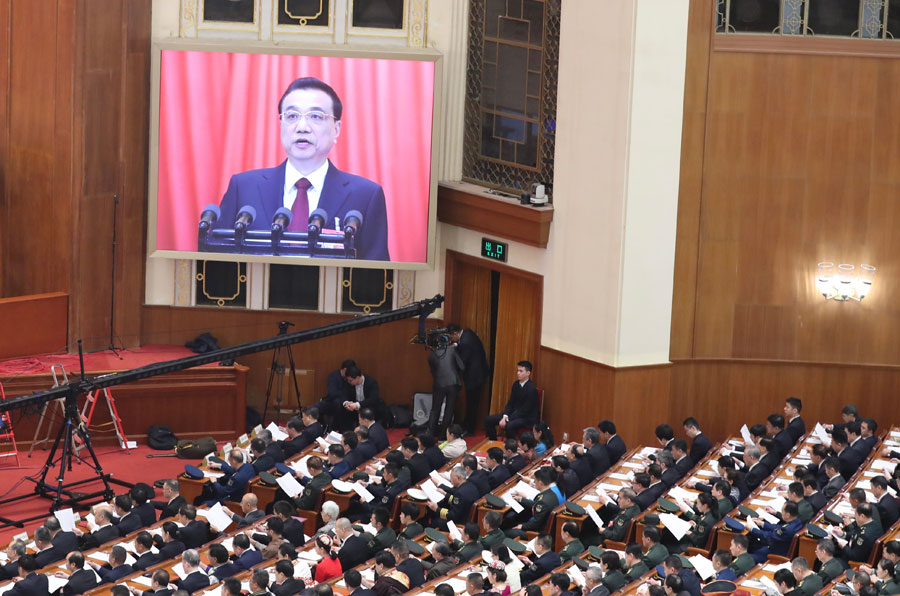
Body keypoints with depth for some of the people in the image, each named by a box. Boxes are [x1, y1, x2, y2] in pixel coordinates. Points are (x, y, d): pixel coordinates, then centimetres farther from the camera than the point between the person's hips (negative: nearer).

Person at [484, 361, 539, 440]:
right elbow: (510, 403, 9)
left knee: (509, 426, -38)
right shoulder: (516, 384, 5)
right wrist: (505, 416, -11)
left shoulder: (532, 388, -19)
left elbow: (525, 410, -20)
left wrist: (507, 420, -21)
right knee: (488, 420, -1)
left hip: (528, 417, -8)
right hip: (515, 412, 8)